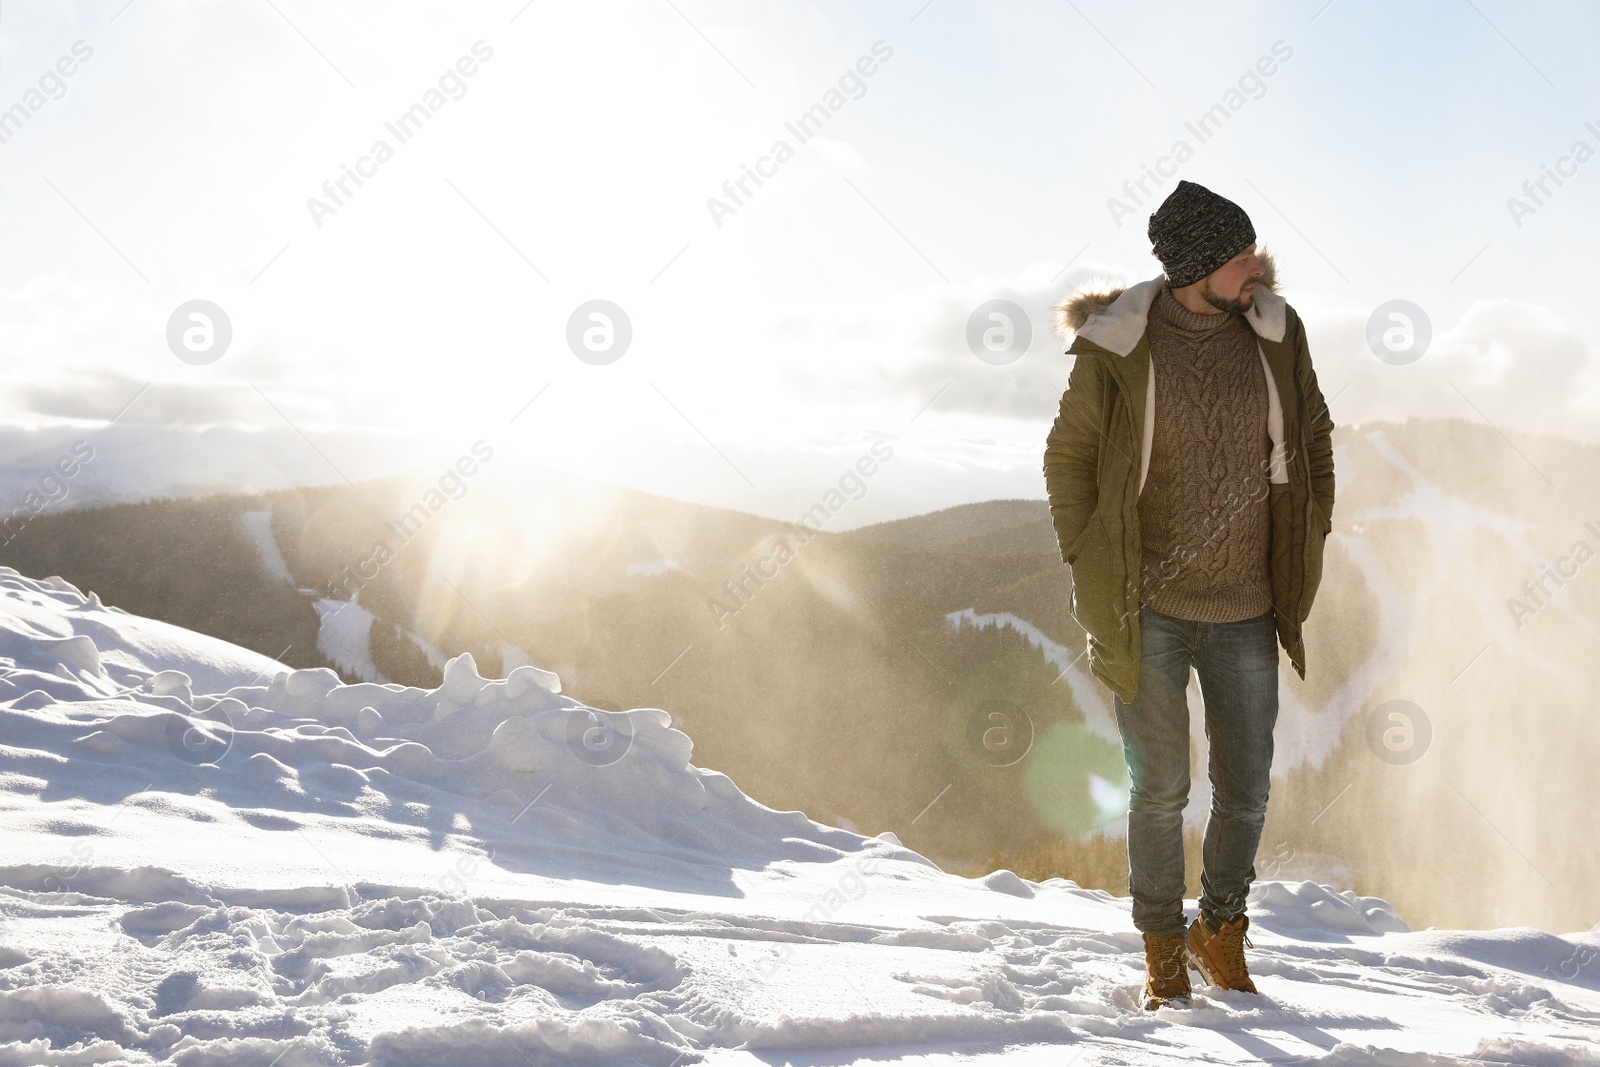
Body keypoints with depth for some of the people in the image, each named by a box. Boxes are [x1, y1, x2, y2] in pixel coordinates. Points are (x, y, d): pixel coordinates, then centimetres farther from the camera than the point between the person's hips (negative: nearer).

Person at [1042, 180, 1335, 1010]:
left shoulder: (1276, 333, 0)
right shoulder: (1116, 348, -10)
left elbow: (1313, 438, 13)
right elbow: (1068, 457, 2)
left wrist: (1304, 552, 9)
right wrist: (1092, 570, 0)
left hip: (1247, 614, 3)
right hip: (1150, 612, -3)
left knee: (1247, 791, 9)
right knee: (1160, 789, 4)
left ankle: (1221, 934, 32)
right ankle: (1163, 951, 23)